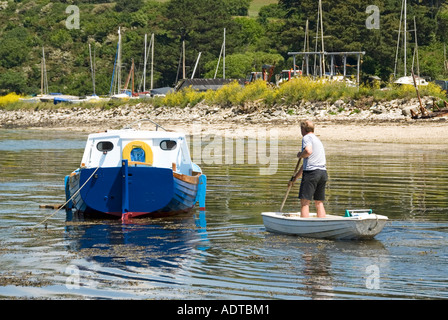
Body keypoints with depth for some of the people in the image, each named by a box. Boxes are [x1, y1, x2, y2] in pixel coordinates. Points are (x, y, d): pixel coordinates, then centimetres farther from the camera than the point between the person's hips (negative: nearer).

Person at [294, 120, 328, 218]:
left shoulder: (307, 138, 0)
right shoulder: (317, 140, 27)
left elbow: (308, 151, -23)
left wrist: (300, 155, -1)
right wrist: (296, 176, 36)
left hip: (311, 173, -8)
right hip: (323, 172, 8)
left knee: (305, 202, -5)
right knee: (319, 203, 11)